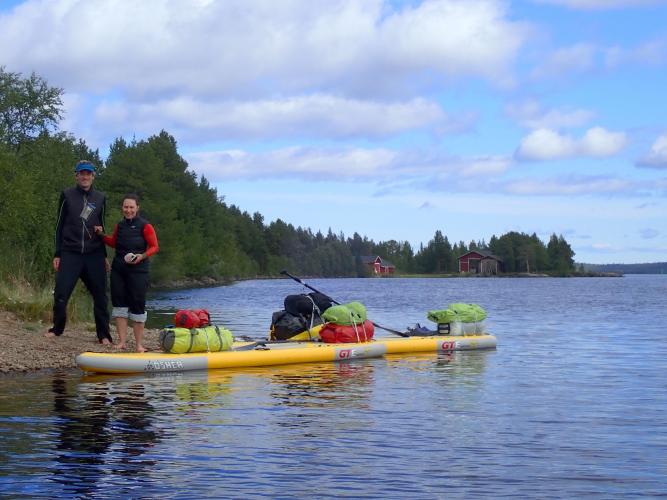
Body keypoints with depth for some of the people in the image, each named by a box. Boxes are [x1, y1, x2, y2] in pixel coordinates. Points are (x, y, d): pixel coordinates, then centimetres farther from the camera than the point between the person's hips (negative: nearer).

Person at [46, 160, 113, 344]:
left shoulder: (100, 198, 11)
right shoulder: (67, 195, 5)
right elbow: (60, 226, 6)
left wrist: (104, 256, 12)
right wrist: (57, 254, 0)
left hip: (94, 255, 2)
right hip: (70, 253, -2)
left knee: (100, 296, 1)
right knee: (61, 294, -5)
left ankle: (104, 335, 9)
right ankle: (57, 329, 15)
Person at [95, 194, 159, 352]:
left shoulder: (144, 226, -7)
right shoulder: (120, 225, 11)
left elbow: (154, 247, -5)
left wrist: (142, 256, -20)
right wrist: (102, 235, 9)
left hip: (138, 271, -5)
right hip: (118, 270, 5)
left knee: (137, 306, -3)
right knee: (120, 305, 4)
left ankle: (139, 345, 4)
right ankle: (122, 342, 10)